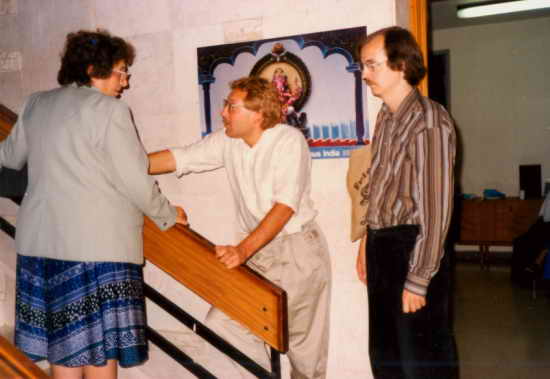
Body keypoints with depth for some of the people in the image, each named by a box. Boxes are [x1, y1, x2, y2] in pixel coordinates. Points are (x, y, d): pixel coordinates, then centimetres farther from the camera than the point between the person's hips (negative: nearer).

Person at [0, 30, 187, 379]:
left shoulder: (37, 104, 11)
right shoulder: (110, 110, -10)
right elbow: (135, 181, -10)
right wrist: (168, 215, 6)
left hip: (41, 239, 7)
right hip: (97, 243, -7)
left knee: (62, 338, 14)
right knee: (101, 344, 3)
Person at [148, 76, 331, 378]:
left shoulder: (289, 141, -16)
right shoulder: (227, 141, 0)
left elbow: (285, 205, -24)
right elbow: (178, 158, 3)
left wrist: (243, 249, -34)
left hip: (297, 251, -6)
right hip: (255, 250, 6)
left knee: (303, 342, -1)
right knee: (219, 323, 1)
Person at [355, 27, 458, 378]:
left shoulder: (429, 122, -18)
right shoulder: (387, 116, 9)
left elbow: (436, 209, -21)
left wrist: (417, 280, -19)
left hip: (410, 248, -8)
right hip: (381, 246, 9)